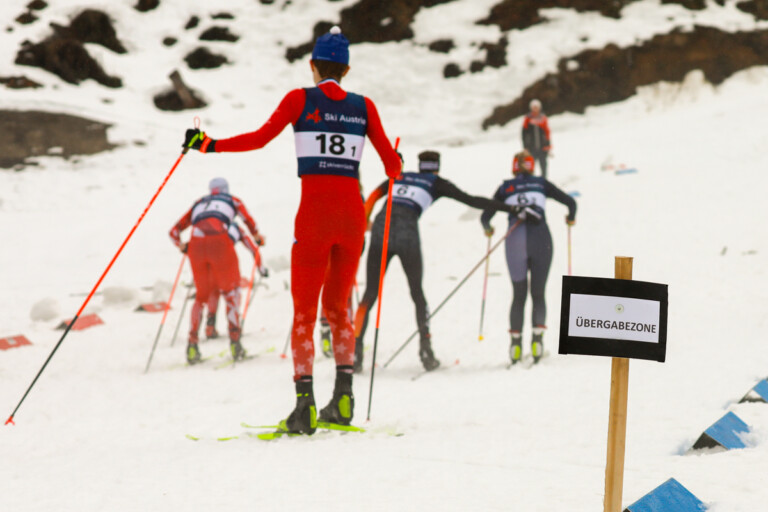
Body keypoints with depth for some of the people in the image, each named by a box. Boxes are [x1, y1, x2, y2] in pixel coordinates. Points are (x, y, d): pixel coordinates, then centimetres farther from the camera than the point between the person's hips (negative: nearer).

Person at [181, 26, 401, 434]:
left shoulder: (300, 100, 1)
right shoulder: (363, 107, 8)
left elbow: (261, 137, -11)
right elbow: (392, 163, 9)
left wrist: (210, 145, -4)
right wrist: (396, 169, 33)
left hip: (315, 213, -3)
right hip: (353, 214, 3)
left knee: (304, 312, 2)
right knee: (337, 306, 18)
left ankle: (305, 405, -9)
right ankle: (343, 399, 12)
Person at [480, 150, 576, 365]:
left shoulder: (505, 188, 15)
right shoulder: (541, 183, 15)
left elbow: (485, 217, 11)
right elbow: (570, 201, 9)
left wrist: (488, 229, 33)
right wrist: (571, 218, 29)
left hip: (515, 241, 0)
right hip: (541, 240, 0)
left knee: (519, 295, 11)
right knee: (538, 294, 8)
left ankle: (516, 341, -1)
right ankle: (537, 335, -12)